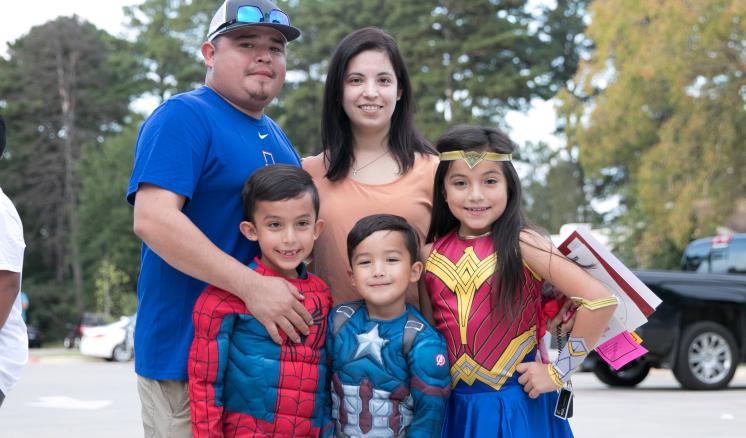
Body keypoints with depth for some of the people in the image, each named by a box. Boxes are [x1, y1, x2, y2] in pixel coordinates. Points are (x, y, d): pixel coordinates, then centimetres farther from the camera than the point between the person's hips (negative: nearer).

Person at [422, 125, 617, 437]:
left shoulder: (521, 245, -11)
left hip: (518, 408, -3)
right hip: (456, 410, 3)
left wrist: (558, 372, -11)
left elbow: (600, 301, -16)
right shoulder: (431, 254, 0)